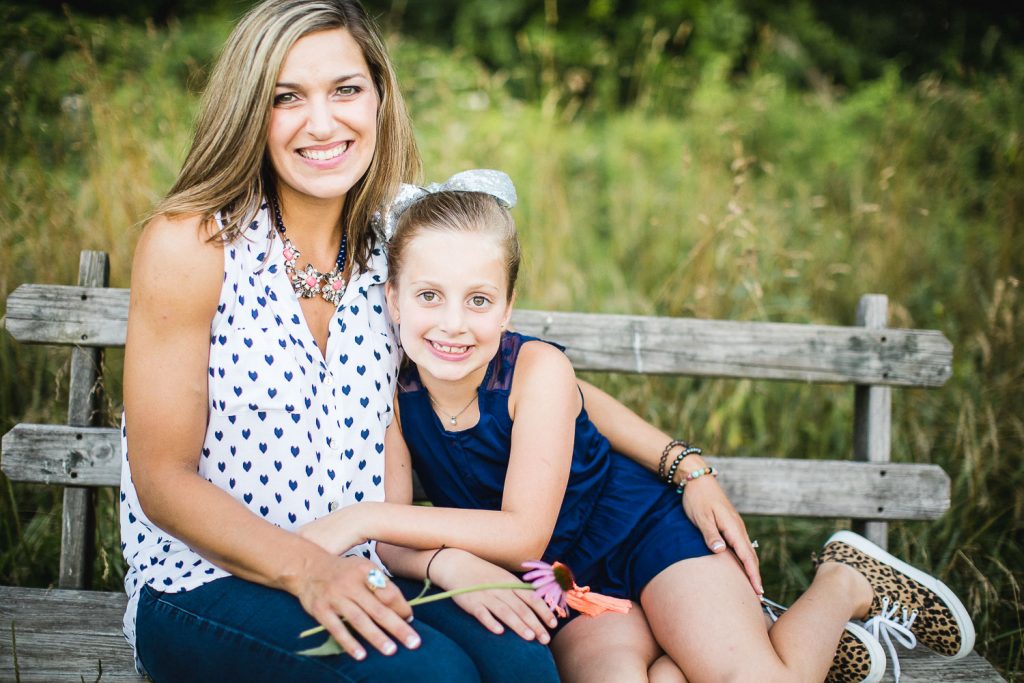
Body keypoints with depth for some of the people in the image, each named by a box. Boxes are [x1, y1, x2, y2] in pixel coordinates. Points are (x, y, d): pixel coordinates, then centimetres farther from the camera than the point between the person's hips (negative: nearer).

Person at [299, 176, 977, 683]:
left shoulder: (538, 369, -24)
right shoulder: (393, 389, -12)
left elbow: (525, 533, -26)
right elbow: (393, 538, -11)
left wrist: (366, 517, -30)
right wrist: (448, 563, -36)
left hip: (642, 527, -3)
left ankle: (845, 583, 9)